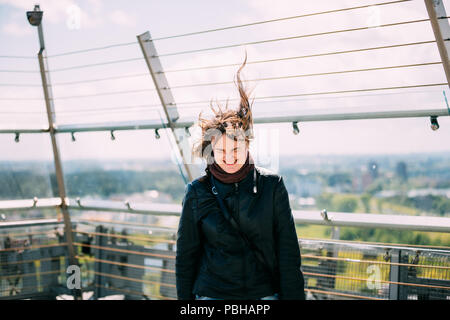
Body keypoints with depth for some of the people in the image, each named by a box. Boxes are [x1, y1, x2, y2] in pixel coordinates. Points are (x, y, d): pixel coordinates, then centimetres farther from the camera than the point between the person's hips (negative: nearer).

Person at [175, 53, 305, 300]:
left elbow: (288, 250, -1)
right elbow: (186, 254, 5)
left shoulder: (272, 186, -3)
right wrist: (185, 297, 5)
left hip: (265, 293, 0)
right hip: (211, 294, 0)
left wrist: (293, 295, -5)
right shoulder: (197, 192, -2)